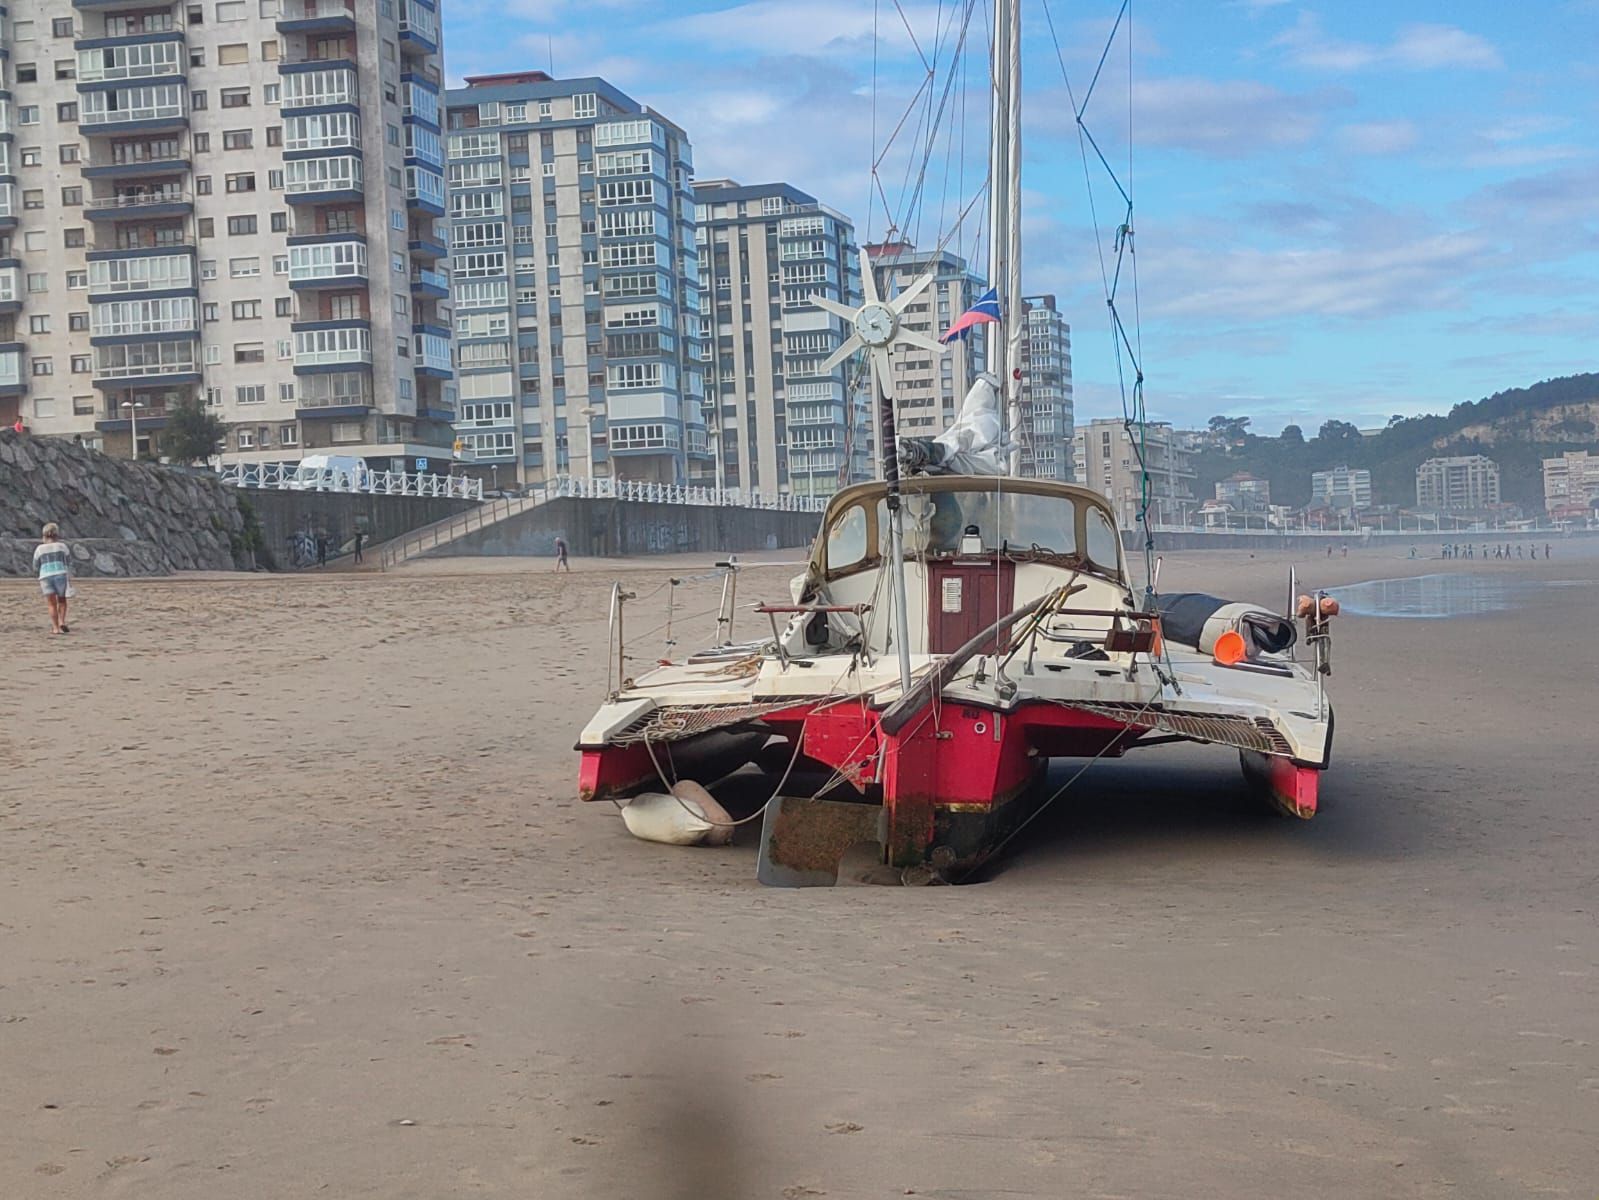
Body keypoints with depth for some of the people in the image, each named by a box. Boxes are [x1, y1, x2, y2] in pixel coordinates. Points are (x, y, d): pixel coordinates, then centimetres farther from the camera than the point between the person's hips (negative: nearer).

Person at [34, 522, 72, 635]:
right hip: (61, 575, 0)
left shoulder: (40, 548, 6)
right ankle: (62, 622, -3)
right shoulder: (62, 546, 5)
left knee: (52, 604, 3)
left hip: (45, 577, 0)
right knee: (62, 601, 16)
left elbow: (35, 566, 15)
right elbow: (69, 562, 11)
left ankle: (56, 628, -5)